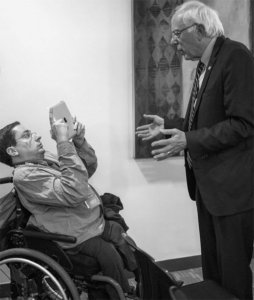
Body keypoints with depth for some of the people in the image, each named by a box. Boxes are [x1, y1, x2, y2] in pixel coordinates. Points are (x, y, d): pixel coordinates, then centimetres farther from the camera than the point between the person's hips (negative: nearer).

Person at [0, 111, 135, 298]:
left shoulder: (46, 158, 8)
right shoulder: (25, 176, -21)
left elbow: (89, 168, 11)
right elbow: (74, 192, -34)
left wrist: (79, 142, -9)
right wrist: (64, 142, -33)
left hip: (96, 220, 9)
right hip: (79, 235, -9)